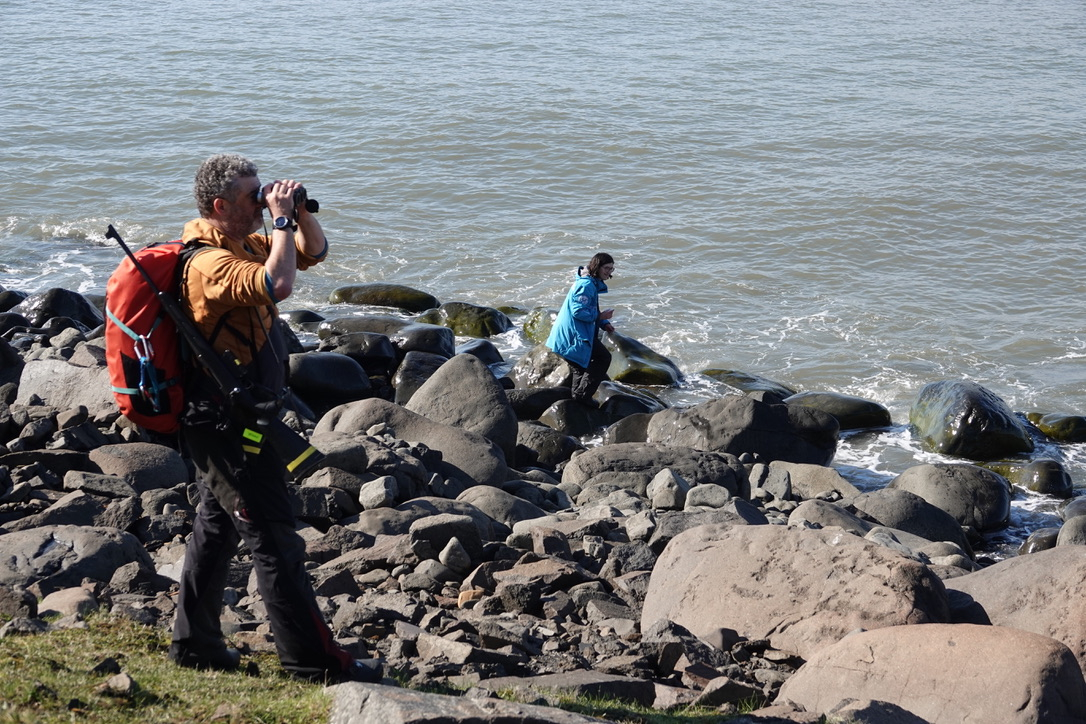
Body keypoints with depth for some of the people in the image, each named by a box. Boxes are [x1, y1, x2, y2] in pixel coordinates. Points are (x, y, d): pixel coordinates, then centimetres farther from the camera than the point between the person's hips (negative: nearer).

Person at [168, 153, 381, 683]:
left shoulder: (245, 245, 9)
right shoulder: (212, 264, -23)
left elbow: (314, 252, 19)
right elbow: (277, 284, -40)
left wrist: (300, 211, 0)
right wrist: (281, 219, -28)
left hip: (231, 422, 11)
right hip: (227, 426, -11)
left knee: (217, 528, 18)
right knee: (274, 540, -6)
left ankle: (194, 642, 28)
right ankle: (312, 659, -2)